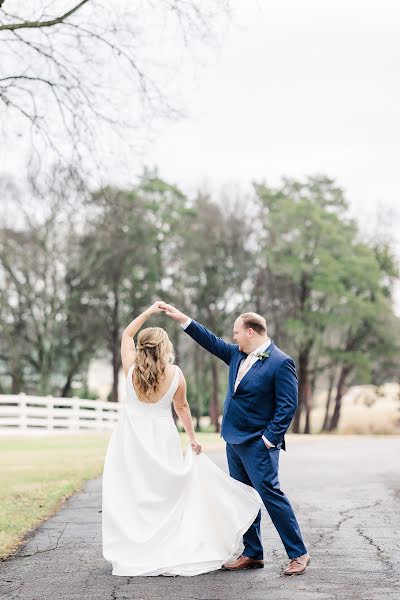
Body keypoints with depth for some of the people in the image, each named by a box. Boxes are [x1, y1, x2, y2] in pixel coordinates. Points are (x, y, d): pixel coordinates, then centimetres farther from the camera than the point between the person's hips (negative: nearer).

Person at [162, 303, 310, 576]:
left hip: (258, 444, -8)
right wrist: (182, 318, 19)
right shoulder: (237, 354, 10)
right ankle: (253, 554, 20)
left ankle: (299, 554, 0)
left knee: (271, 494, -9)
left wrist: (270, 438, -18)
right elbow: (212, 342, 21)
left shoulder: (281, 363, -14)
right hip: (234, 441, 8)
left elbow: (288, 405, -16)